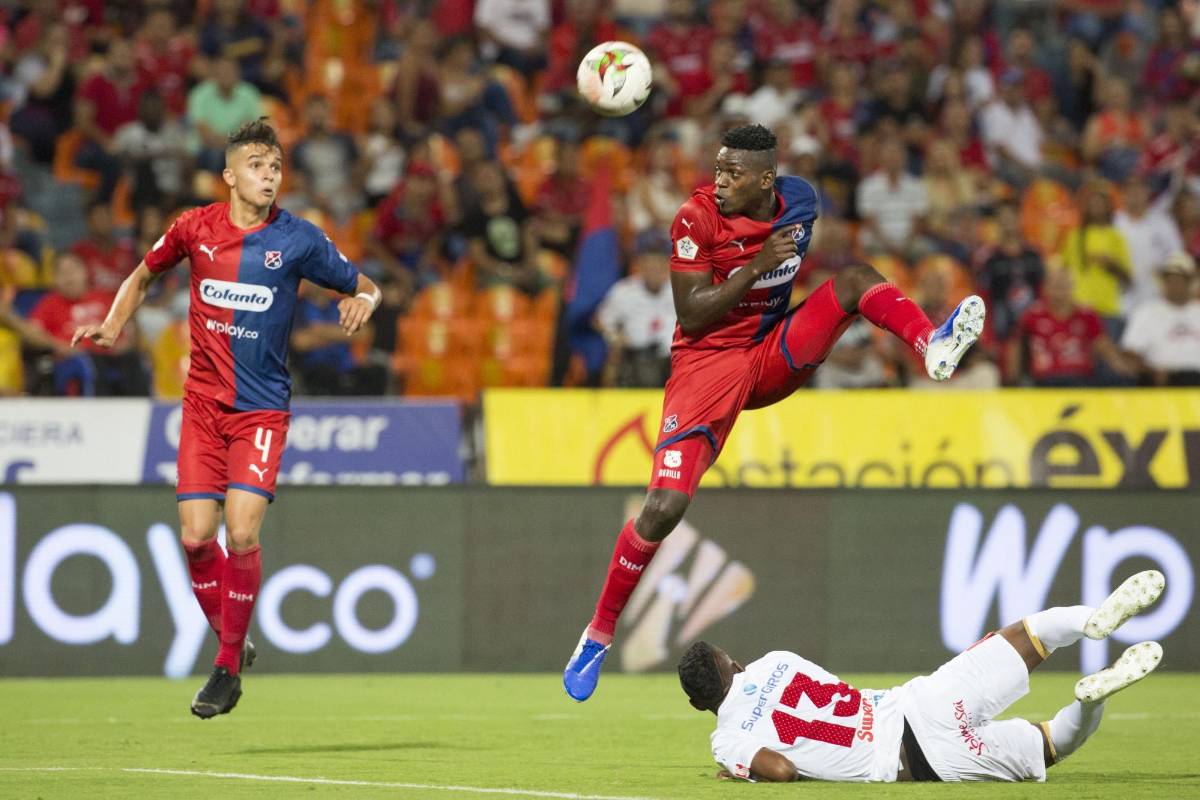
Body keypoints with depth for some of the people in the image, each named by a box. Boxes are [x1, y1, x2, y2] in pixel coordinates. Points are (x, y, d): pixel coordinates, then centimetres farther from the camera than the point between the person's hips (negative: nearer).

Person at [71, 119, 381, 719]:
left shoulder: (298, 239, -4)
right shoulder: (195, 229, 1)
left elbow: (363, 287, 9)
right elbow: (143, 277, 19)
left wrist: (363, 301, -15)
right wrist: (113, 326, 4)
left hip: (263, 409, -2)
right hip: (204, 403, 2)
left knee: (242, 533, -15)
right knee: (196, 537, -7)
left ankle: (229, 665, 0)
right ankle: (230, 642, 17)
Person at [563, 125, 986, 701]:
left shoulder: (799, 201, 0)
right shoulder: (697, 218, -15)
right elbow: (690, 315, -18)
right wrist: (756, 266, -23)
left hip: (775, 357, 4)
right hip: (709, 361, -4)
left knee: (856, 279, -14)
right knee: (664, 507, -15)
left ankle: (933, 348, -38)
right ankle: (599, 633, 0)